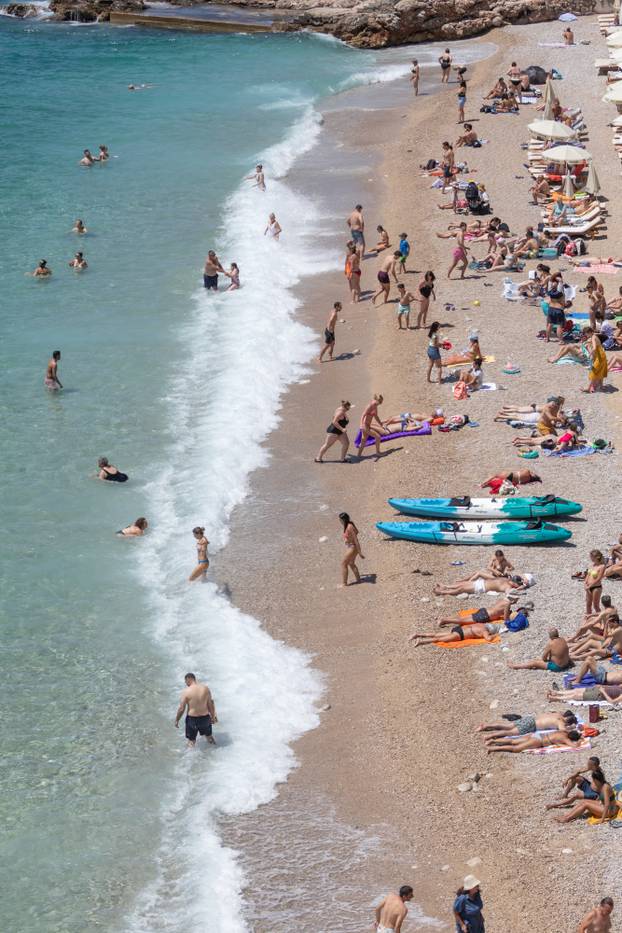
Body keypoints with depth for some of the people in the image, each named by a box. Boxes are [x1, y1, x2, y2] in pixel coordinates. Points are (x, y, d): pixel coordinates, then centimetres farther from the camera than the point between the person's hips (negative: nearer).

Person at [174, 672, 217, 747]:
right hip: (205, 717, 4)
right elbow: (210, 704, 0)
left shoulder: (186, 691, -17)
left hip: (192, 719, -4)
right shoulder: (205, 688, -8)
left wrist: (176, 720, 1)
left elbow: (181, 709, -13)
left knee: (191, 741, 12)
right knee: (209, 736, 26)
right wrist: (213, 716, 14)